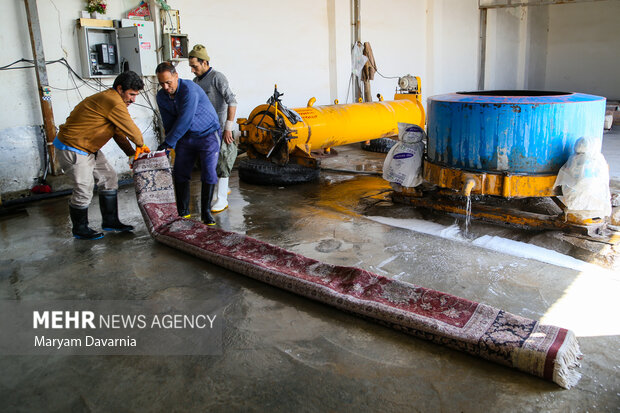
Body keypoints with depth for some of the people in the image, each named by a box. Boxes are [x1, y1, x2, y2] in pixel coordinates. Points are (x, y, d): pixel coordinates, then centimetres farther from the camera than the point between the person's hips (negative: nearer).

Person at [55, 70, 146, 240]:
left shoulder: (110, 99, 10)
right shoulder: (113, 103, -25)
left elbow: (119, 131, 13)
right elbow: (131, 130, -18)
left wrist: (132, 153, 6)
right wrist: (141, 145, 1)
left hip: (89, 148, 11)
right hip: (72, 149, -11)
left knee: (109, 178, 12)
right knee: (84, 191, -4)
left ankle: (110, 222, 21)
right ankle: (80, 230, 16)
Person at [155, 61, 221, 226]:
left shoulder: (190, 90, -25)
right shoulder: (161, 97, -2)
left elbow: (185, 120, -30)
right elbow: (169, 123, 3)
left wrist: (167, 142, -27)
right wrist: (171, 145, -8)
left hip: (207, 134, -6)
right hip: (185, 137, 6)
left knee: (208, 173, -12)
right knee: (180, 173, 3)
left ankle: (206, 212, -1)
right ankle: (182, 212, 15)